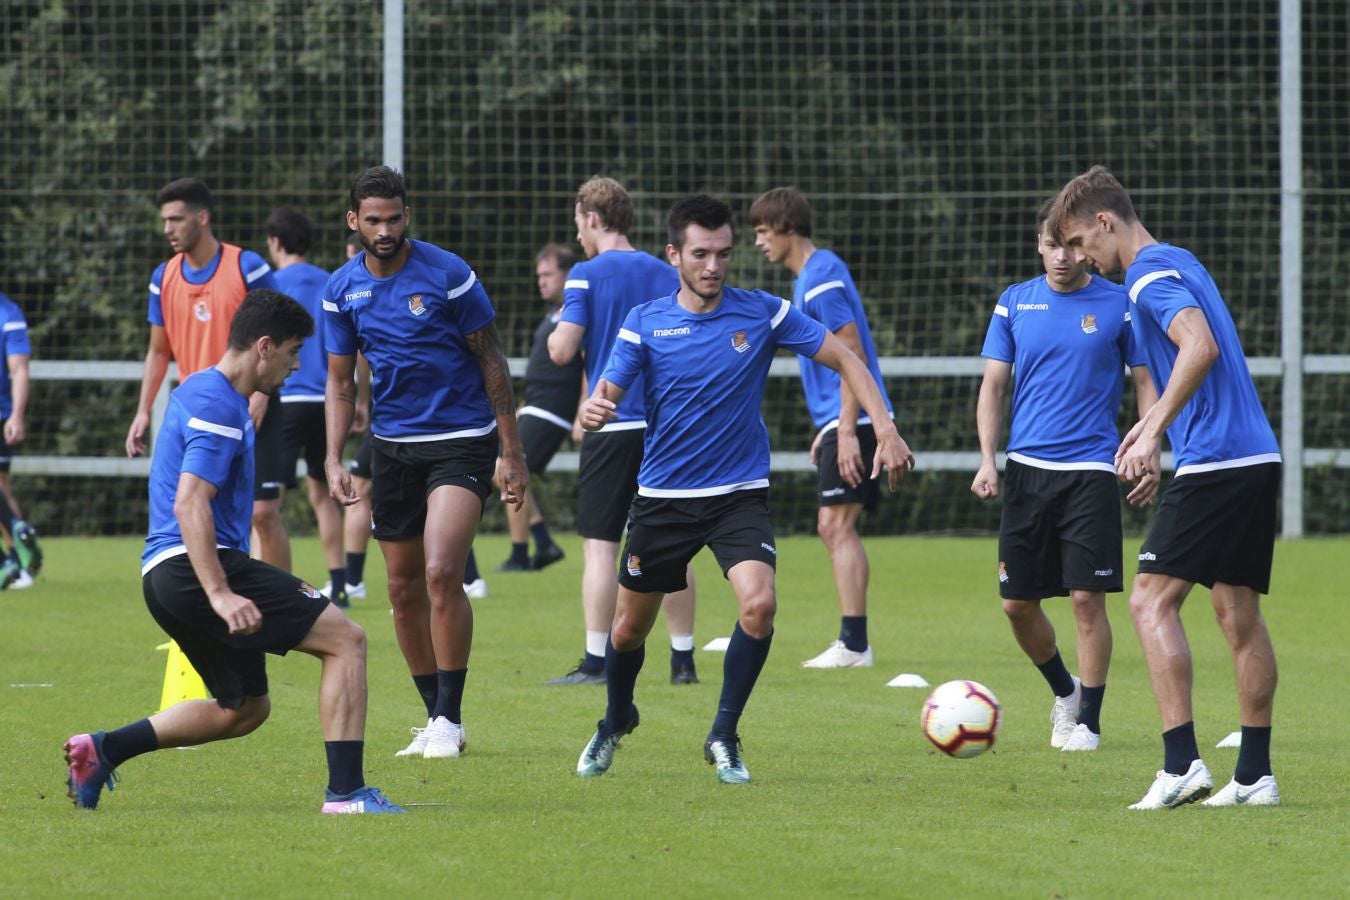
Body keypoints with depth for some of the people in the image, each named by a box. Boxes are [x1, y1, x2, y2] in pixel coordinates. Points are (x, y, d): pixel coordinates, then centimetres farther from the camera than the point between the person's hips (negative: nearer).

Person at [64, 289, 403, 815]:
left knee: (245, 708, 20)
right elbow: (189, 504, -24)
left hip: (164, 574, 11)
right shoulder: (218, 406, -13)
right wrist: (220, 594, -30)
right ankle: (345, 791, -18)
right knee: (344, 638, -11)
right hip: (196, 569, -11)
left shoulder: (201, 393, 20)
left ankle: (103, 749, 15)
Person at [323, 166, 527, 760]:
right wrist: (333, 460, 0)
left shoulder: (448, 275, -11)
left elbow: (491, 361, -4)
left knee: (441, 573, -19)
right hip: (392, 444, 5)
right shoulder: (343, 289, 2)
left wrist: (512, 452, -6)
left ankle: (450, 720, -11)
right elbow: (340, 381, 12)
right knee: (404, 589, 6)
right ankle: (436, 719, 19)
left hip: (462, 440, -5)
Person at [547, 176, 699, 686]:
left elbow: (562, 351, -11)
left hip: (611, 428, -4)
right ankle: (683, 659, 8)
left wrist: (557, 329, 8)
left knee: (599, 545, -2)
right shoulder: (666, 275, 8)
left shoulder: (587, 275, -5)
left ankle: (596, 662, -6)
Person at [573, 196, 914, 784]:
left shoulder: (764, 314, -5)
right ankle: (616, 722, 42)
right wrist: (592, 412, -36)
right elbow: (606, 396, -11)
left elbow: (845, 360, 0)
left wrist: (885, 428, -12)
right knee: (629, 628, 10)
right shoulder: (645, 323, -5)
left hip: (740, 495, -1)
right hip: (663, 496, 1)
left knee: (759, 604, -25)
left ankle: (724, 736, -6)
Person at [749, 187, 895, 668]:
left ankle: (854, 644, -13)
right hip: (839, 420, 10)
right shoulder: (808, 276, 16)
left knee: (837, 524, -11)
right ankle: (853, 641, 13)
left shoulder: (822, 279, -15)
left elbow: (853, 355, -19)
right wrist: (826, 429, 24)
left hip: (853, 420, -10)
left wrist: (847, 431, -22)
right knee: (832, 528, 11)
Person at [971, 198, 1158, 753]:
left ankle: (1088, 721, 3)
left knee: (1087, 598, -8)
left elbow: (1146, 384, 4)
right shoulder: (1014, 304, 7)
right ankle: (1063, 689, 28)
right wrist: (987, 460, -4)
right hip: (1026, 467, 3)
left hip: (1090, 471, -3)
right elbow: (993, 384, 8)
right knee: (1017, 602, 3)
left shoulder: (1118, 305, 0)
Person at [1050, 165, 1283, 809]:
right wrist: (1148, 426, 31)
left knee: (1152, 601, -8)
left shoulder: (1150, 273, -9)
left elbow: (1201, 347, -25)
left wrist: (1152, 432, -23)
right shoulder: (1176, 262, 21)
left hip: (1213, 461, -10)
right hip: (1256, 458, 10)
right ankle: (1255, 775, 10)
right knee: (1239, 613, 10)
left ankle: (1181, 763, -16)